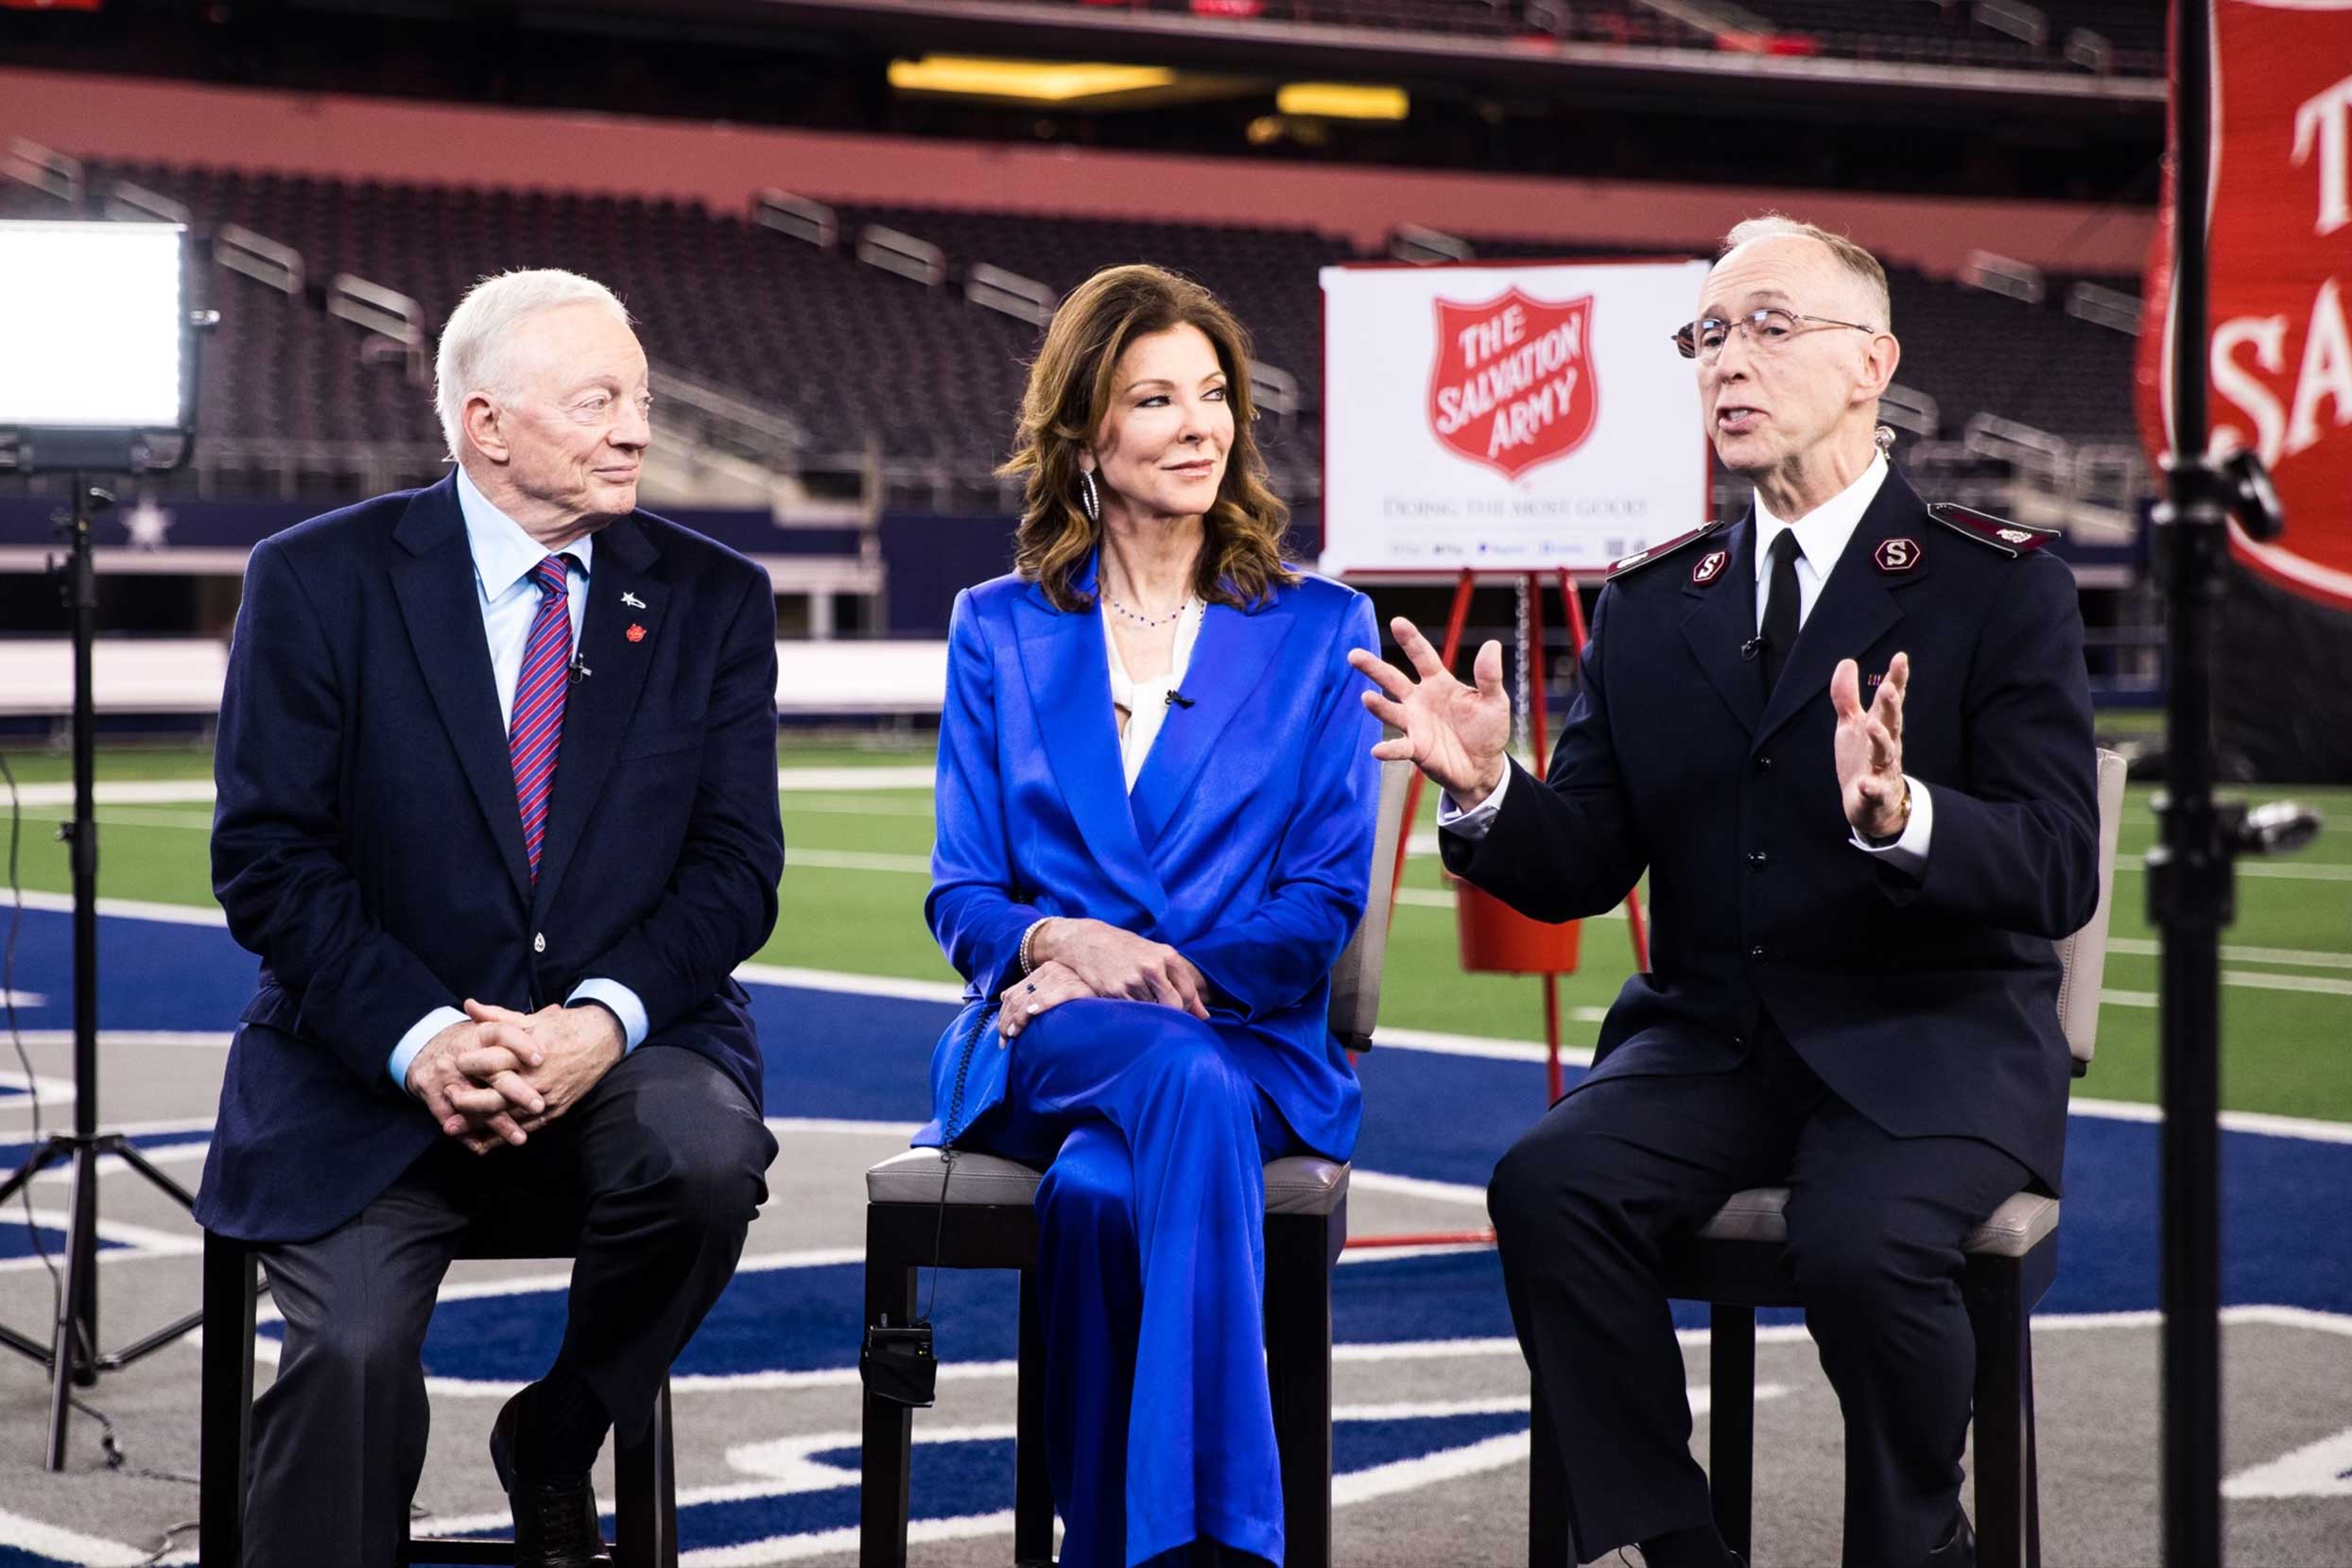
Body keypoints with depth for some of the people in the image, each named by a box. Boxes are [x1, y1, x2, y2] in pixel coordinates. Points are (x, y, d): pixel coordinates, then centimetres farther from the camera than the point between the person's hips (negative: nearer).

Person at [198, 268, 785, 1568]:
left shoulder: (713, 599, 8)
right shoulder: (318, 581, 1)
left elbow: (737, 868, 1)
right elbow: (267, 856, -4)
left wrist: (602, 1021, -17)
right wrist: (418, 1037, -19)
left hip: (621, 1053, 2)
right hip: (369, 1069, -2)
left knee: (708, 1153, -30)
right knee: (351, 1350, -25)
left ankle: (552, 1448, -2)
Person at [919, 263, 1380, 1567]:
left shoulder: (1318, 628, 11)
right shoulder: (1000, 630, 15)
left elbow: (1326, 901, 4)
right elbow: (961, 896, 10)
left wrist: (1163, 970, -13)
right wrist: (1059, 940, -14)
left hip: (1254, 1046, 0)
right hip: (1036, 1051, 0)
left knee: (1102, 1186, -38)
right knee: (1186, 1084, -38)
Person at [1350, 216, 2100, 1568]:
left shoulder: (2000, 586, -2)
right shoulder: (1652, 607, 13)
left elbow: (2058, 874, -12)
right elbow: (1580, 870, 9)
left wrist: (1902, 817, -32)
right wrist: (1488, 791, -14)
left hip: (1935, 1038, -4)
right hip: (1713, 1036, 4)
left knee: (1864, 1243, -33)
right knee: (1546, 1187, -25)